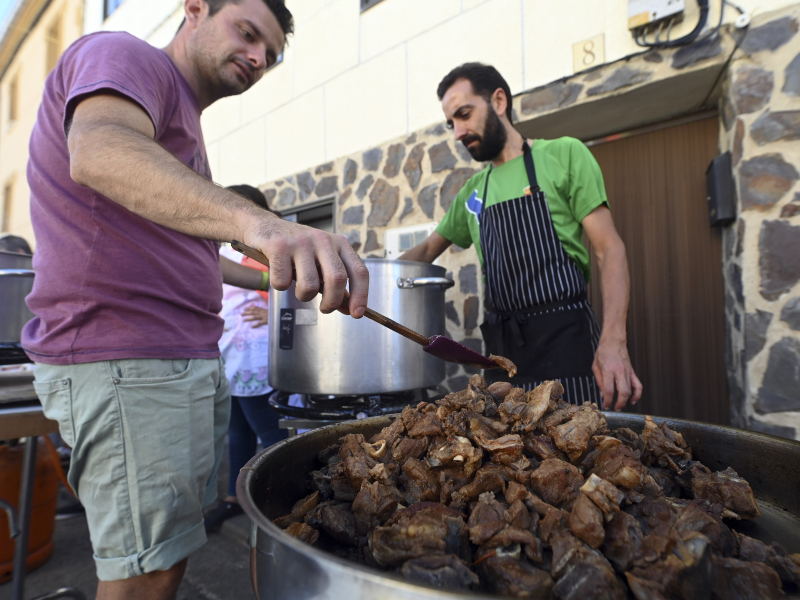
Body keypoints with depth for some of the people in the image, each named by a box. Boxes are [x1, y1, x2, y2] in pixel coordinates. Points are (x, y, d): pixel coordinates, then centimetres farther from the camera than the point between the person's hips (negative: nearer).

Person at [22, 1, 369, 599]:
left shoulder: (183, 119, 24)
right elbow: (98, 152, -31)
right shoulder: (123, 56, -5)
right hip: (125, 361, -10)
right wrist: (258, 221, -48)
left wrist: (267, 278, 32)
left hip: (191, 359, 10)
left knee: (174, 548, 17)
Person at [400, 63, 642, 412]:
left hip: (564, 340, -4)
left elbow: (609, 249, -7)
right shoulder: (473, 191, 14)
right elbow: (428, 250, 25)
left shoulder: (564, 155, -1)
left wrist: (613, 340, -20)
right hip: (502, 348, 5)